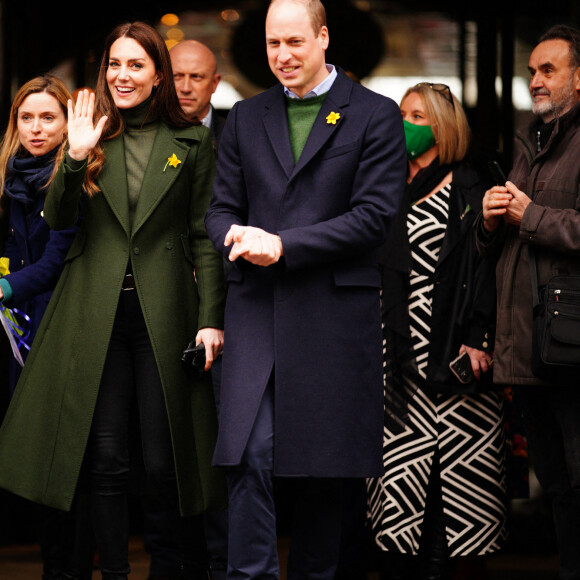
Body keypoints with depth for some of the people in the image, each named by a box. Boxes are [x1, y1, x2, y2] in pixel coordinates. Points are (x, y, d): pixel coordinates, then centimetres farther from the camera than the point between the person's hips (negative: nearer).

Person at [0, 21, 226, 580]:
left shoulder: (191, 143, 5)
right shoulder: (94, 138, 10)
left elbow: (204, 237, 4)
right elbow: (57, 218, 1)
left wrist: (211, 319, -3)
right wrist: (76, 157, -14)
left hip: (163, 315, -2)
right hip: (96, 315, 2)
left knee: (164, 460, -2)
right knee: (106, 460, 2)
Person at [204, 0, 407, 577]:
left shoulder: (375, 115, 2)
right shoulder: (245, 118, 15)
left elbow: (375, 214, -7)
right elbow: (222, 207, 15)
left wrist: (283, 245, -13)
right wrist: (238, 239, -10)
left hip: (334, 311, -2)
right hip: (256, 307, 2)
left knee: (323, 461, 4)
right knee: (249, 453, -10)